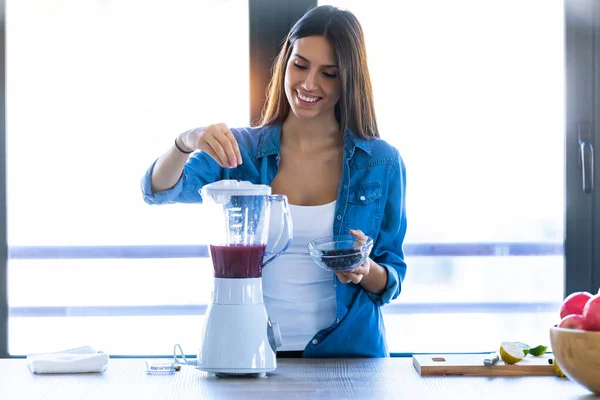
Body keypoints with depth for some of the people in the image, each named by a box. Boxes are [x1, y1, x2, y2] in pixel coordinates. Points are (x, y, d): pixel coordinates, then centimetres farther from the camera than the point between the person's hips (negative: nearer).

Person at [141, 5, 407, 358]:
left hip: (346, 354, 0)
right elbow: (159, 191, -9)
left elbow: (392, 281, 9)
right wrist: (188, 141, -29)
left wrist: (365, 271, -13)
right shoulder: (240, 150, 5)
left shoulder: (382, 163, 4)